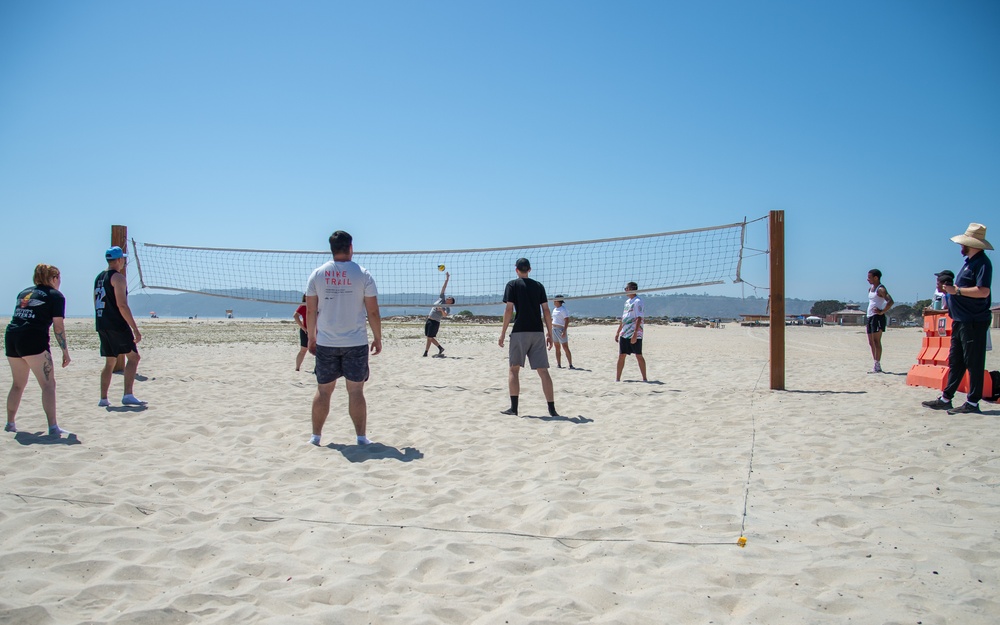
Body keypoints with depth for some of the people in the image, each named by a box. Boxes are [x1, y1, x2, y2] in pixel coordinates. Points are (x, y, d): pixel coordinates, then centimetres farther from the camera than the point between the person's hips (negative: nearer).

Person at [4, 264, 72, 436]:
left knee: (18, 384, 21)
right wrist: (65, 351, 0)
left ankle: (10, 423, 28)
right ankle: (53, 427, -12)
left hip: (11, 338, 7)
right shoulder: (55, 295, 3)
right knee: (48, 384, -5)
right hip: (34, 340, -7)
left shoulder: (24, 292, 22)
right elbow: (58, 326, -4)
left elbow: (19, 317, 23)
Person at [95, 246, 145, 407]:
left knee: (110, 362, 14)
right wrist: (135, 329, -18)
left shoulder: (99, 277, 17)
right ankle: (128, 395, -15)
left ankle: (103, 398, 13)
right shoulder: (118, 277, -10)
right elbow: (122, 305, -18)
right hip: (117, 326, -8)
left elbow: (97, 304, 22)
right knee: (133, 357, -5)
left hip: (102, 326, 8)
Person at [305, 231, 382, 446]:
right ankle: (361, 437, 7)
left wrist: (311, 338, 15)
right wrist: (377, 338, 6)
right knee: (356, 390, 3)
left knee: (323, 390, 11)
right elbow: (373, 311, -5)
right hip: (356, 343, -2)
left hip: (325, 343, 2)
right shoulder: (362, 274, -5)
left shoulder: (317, 274, 2)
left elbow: (310, 311, 4)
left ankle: (316, 436, 19)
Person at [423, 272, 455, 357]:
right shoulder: (441, 299, 11)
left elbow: (445, 315, -23)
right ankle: (441, 348, 21)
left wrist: (441, 310, -41)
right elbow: (443, 288, 11)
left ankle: (425, 353, -1)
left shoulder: (447, 308, -4)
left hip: (435, 322, -7)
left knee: (429, 338, -8)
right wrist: (447, 279, 8)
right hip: (429, 320, 7)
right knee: (430, 337, 9)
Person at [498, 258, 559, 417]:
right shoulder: (538, 286, 12)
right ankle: (552, 409, -1)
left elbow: (509, 310, -6)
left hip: (520, 332, -3)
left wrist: (503, 332, -1)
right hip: (538, 332, 3)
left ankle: (514, 407, 4)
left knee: (514, 369, 8)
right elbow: (546, 310, 7)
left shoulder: (512, 285, 2)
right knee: (543, 370, 3)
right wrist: (550, 333, 12)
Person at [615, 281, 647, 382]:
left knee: (638, 356, -2)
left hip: (635, 335, -8)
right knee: (621, 356, 7)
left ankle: (644, 378, 6)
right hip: (624, 334, 8)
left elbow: (639, 319, -18)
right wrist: (618, 332, 21)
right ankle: (617, 378, 11)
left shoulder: (637, 301, -11)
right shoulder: (627, 301, 16)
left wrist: (635, 334, -24)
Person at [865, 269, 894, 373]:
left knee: (876, 341, -10)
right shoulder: (870, 288, 17)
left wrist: (882, 312, -21)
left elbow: (890, 301, -23)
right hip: (869, 317, 9)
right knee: (871, 342, 9)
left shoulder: (880, 289, -10)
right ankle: (876, 364, 14)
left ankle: (878, 366, -10)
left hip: (877, 317, -9)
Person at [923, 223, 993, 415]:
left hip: (973, 322, -10)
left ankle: (973, 403, 3)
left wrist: (957, 290, -21)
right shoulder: (970, 261, 17)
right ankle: (945, 399, 18)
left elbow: (983, 291, -25)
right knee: (955, 362, 13)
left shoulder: (982, 263, -14)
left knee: (973, 364, -3)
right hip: (961, 320, 10)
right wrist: (949, 289, 11)